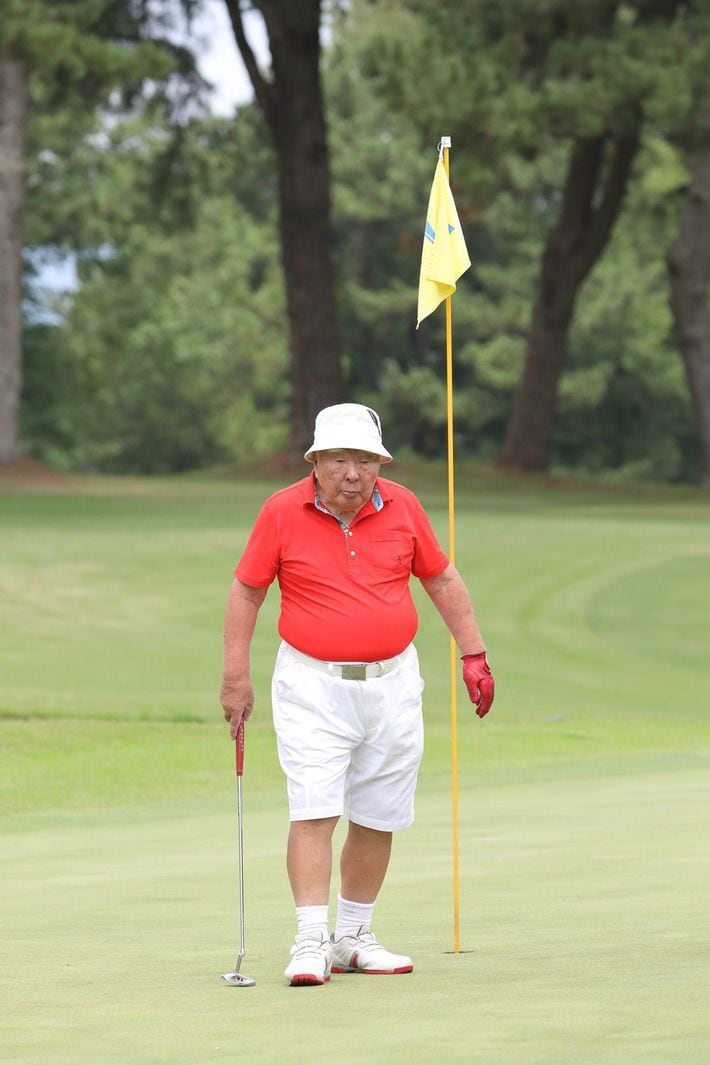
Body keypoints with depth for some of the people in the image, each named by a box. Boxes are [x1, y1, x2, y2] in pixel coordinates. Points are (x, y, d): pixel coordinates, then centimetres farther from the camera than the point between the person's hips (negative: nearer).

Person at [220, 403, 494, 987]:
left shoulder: (402, 507, 0)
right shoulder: (282, 512, -7)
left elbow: (443, 579, 12)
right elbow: (246, 590, 2)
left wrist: (474, 655, 9)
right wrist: (236, 675, -1)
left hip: (392, 683, 3)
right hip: (314, 685, -3)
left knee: (377, 819, 7)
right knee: (314, 811, -13)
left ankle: (354, 938, 19)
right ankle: (310, 943, -14)